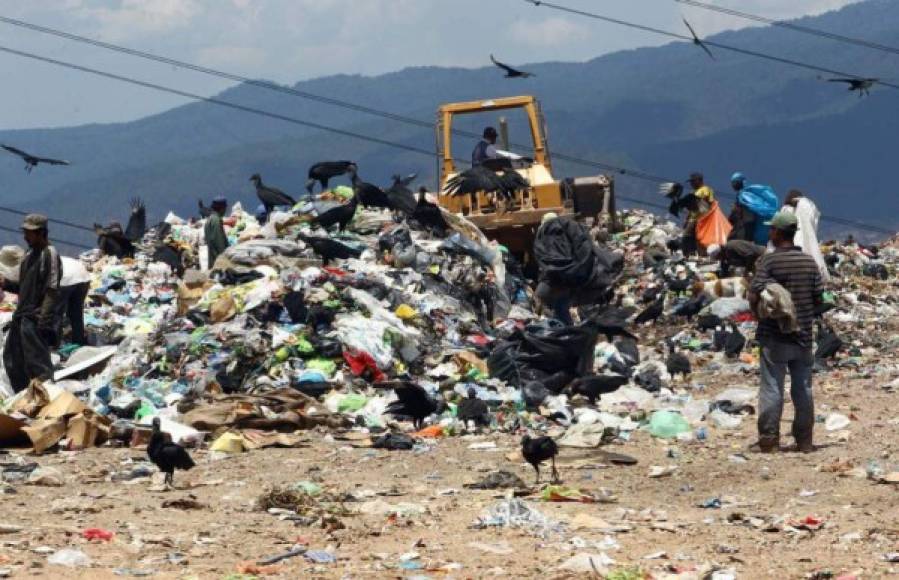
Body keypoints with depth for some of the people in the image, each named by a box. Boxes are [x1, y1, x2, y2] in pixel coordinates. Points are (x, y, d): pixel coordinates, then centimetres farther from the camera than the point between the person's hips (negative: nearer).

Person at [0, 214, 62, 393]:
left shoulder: (50, 254, -11)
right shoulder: (29, 256, 15)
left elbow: (52, 291, -16)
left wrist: (44, 321, -21)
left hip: (36, 319, -10)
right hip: (22, 317, 10)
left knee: (38, 365, -10)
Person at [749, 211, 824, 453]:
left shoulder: (769, 261, -12)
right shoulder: (809, 261, 3)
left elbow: (755, 297, -17)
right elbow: (819, 298, 4)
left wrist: (758, 311, 3)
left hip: (774, 336, -4)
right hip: (803, 334, 4)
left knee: (772, 388, 0)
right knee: (803, 388, 10)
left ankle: (769, 439, -1)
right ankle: (804, 440, 14)